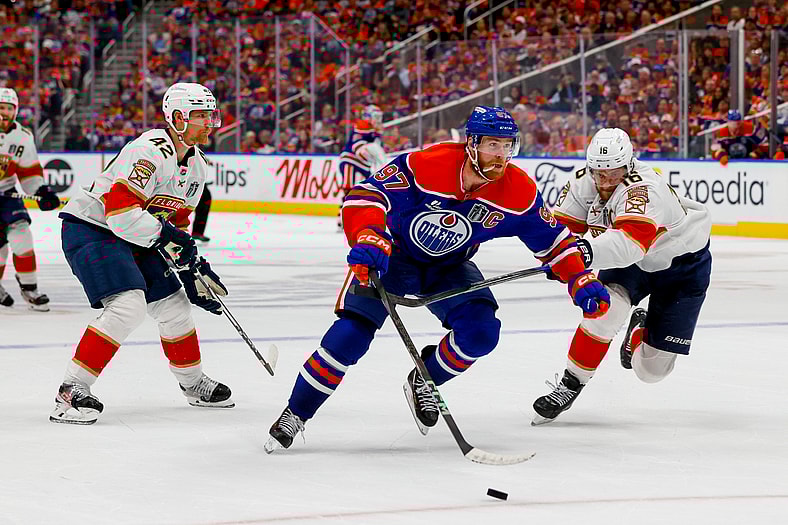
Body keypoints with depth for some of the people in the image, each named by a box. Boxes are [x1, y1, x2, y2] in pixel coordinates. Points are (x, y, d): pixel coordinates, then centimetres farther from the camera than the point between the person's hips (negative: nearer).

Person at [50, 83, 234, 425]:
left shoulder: (196, 165, 8)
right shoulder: (152, 151, -24)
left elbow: (178, 221, 18)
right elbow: (119, 210, -29)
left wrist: (193, 266, 9)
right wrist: (165, 234, -23)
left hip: (133, 239, 10)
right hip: (90, 228, -10)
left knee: (174, 304, 13)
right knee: (128, 305, -25)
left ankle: (193, 383, 35)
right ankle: (72, 391, -23)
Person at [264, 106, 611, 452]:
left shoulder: (519, 192, -18)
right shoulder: (424, 166, -31)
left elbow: (552, 239, -5)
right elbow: (365, 196, -35)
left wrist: (580, 281, -16)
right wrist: (368, 241, -52)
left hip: (449, 267, 4)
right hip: (394, 255, -4)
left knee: (481, 331, -19)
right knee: (353, 332, -20)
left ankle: (422, 382, 10)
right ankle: (295, 413, -4)